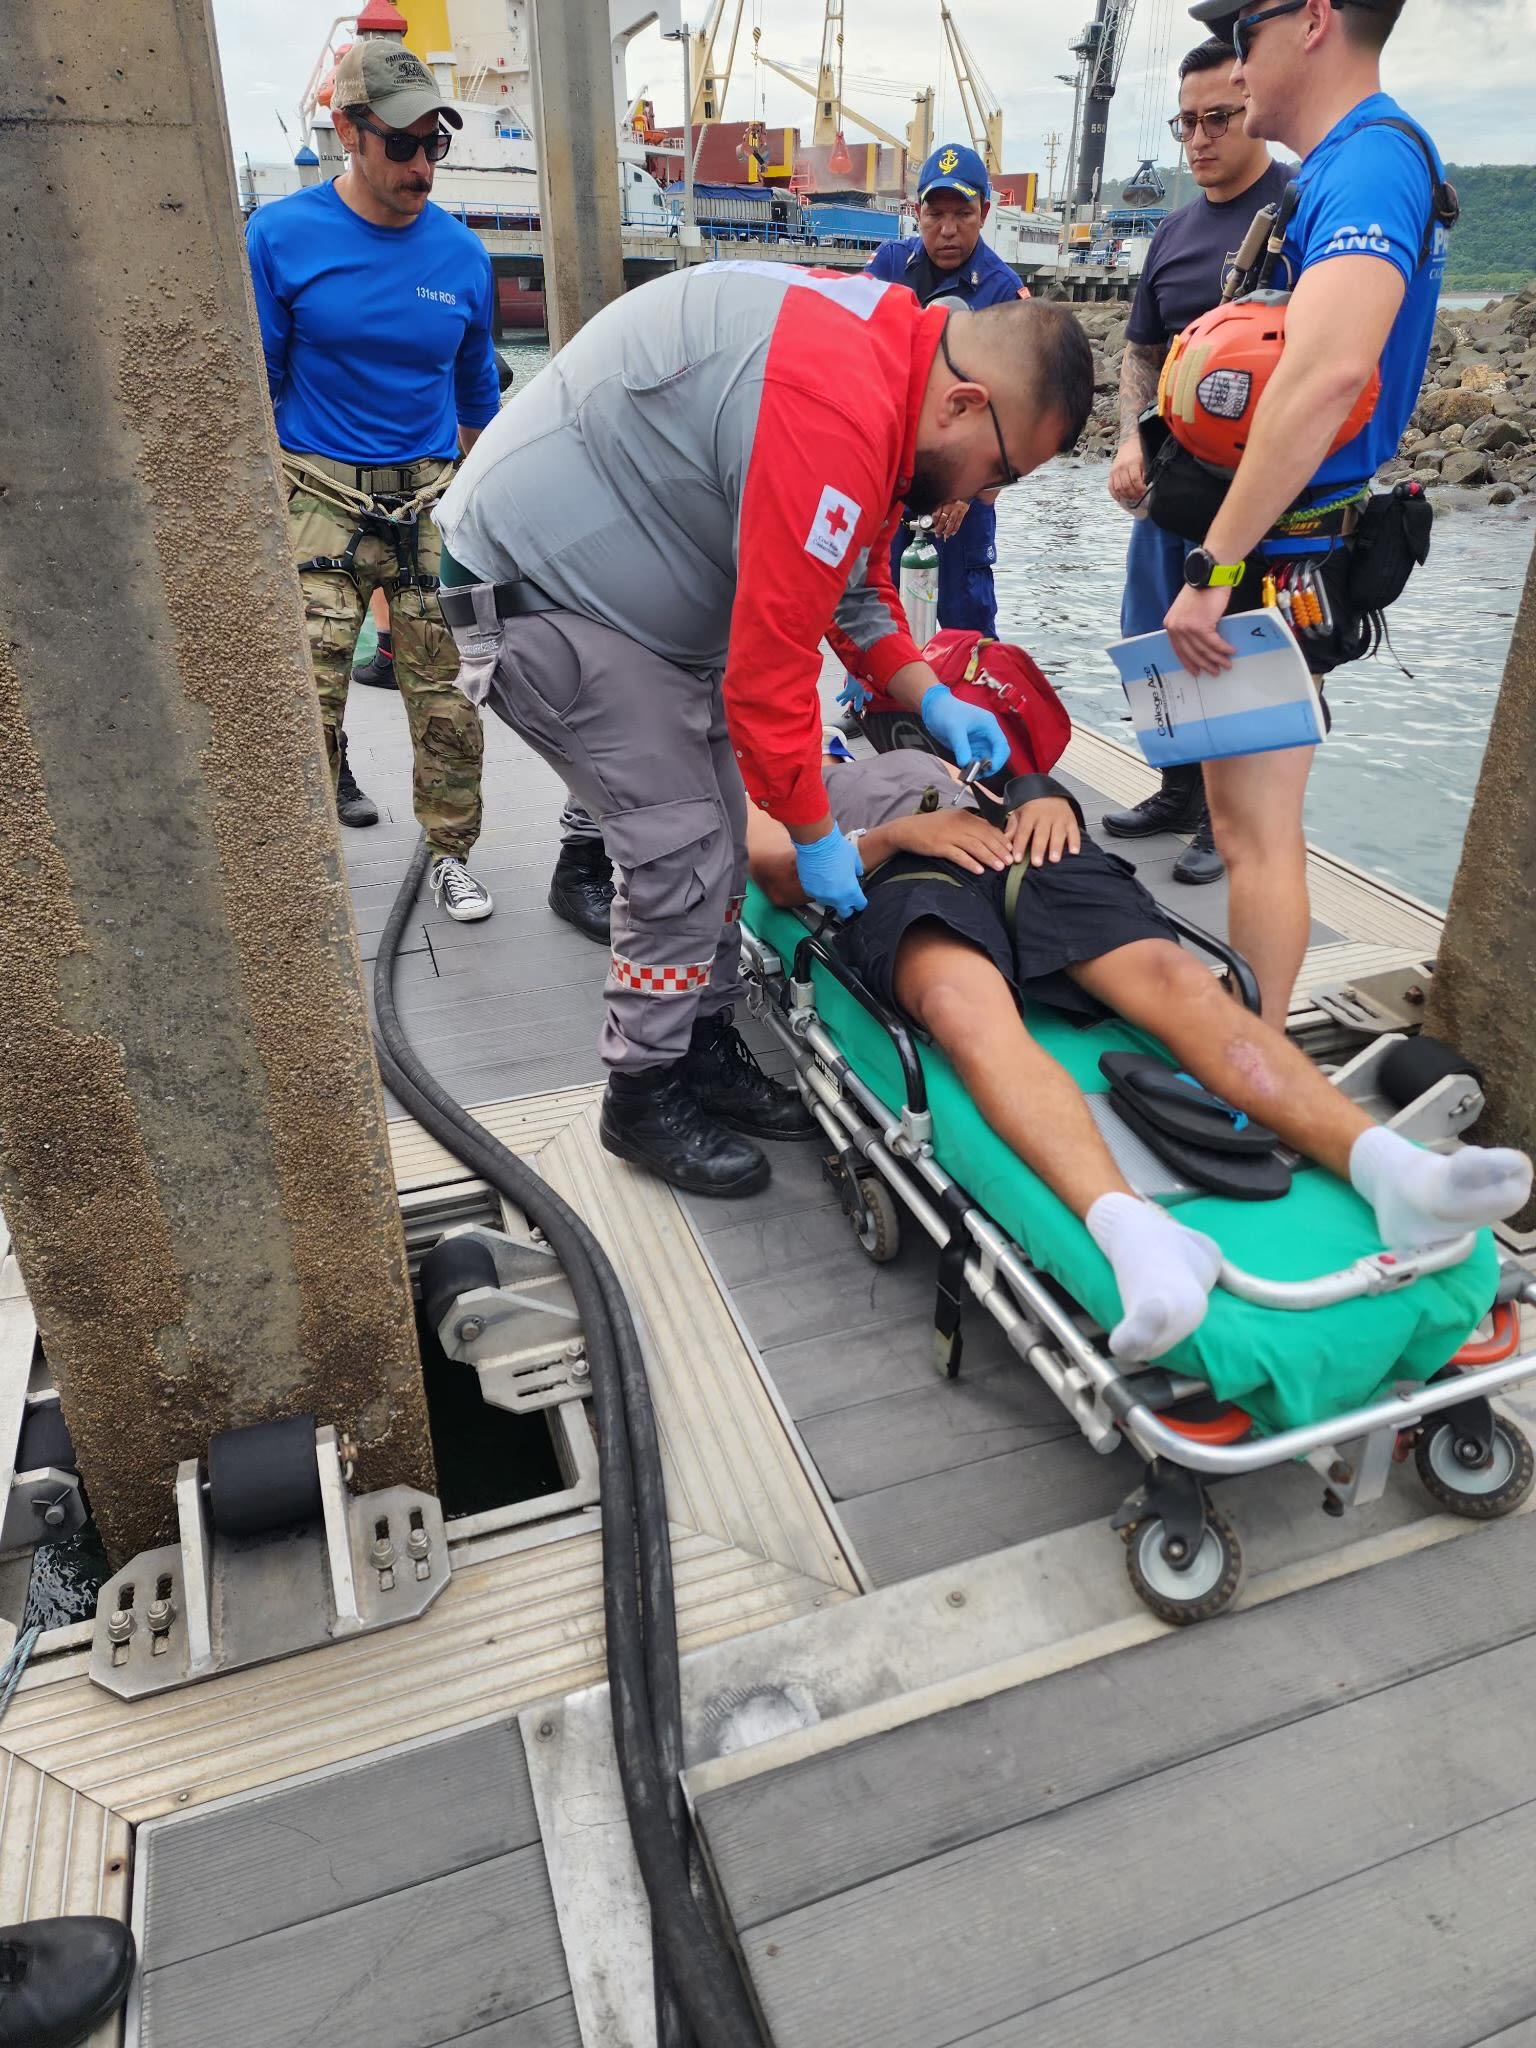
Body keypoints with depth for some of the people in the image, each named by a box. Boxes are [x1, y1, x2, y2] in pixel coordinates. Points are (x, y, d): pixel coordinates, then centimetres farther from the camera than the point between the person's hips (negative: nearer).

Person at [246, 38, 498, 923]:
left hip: (429, 492, 2)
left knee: (444, 690, 0)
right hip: (322, 492, -2)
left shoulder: (461, 252, 7)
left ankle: (453, 853, 17)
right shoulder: (281, 236, -1)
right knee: (308, 697, -7)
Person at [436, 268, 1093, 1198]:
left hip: (638, 588, 10)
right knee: (681, 851, -9)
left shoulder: (885, 348, 3)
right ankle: (648, 1097, 9)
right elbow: (772, 663, -25)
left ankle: (707, 1051, 24)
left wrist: (934, 701, 4)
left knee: (717, 839, 10)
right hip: (538, 590, -10)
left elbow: (853, 574, 14)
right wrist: (816, 835, -12)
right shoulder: (837, 417, -30)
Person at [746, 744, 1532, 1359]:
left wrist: (1047, 797, 7)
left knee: (1174, 979, -28)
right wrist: (896, 832, -4)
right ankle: (1132, 1229, -63)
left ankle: (1386, 1166, -48)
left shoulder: (916, 757, 46)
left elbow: (993, 789, 33)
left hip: (1023, 849, 4)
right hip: (903, 880, -3)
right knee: (975, 1014, -40)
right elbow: (782, 878, 12)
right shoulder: (765, 788, 33)